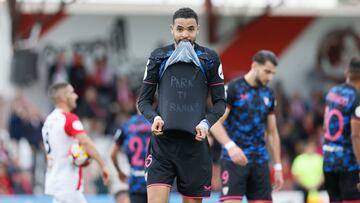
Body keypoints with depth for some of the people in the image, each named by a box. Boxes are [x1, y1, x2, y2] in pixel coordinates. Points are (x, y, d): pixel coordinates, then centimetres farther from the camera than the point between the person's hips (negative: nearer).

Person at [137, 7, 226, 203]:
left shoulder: (210, 59, 4)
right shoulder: (158, 57, 5)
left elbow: (220, 101, 8)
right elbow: (144, 100, 9)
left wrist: (206, 123, -10)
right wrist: (154, 117, -12)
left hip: (195, 141, 1)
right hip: (162, 141, -1)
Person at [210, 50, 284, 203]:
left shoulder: (268, 95, 13)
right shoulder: (232, 89, -6)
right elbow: (215, 123, -13)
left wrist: (277, 167, 16)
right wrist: (230, 146, -30)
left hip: (260, 161, 6)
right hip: (234, 160, -6)